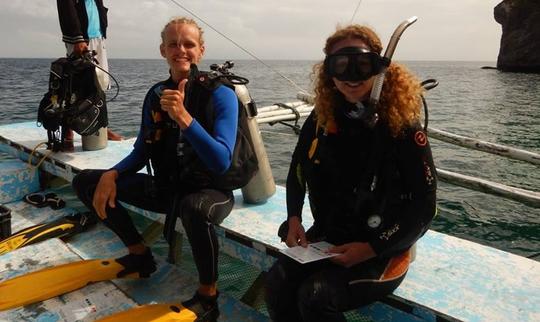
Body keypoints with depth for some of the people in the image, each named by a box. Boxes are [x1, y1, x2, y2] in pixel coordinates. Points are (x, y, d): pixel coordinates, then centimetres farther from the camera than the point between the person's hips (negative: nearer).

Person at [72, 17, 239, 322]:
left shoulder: (220, 94, -16)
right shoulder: (157, 94, 1)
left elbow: (221, 163, -27)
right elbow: (142, 153, 8)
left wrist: (183, 117, -36)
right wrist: (111, 175, -11)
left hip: (212, 191, -6)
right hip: (167, 187, 6)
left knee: (194, 208, -43)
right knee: (86, 181, 4)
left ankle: (208, 297, -15)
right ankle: (140, 256, 15)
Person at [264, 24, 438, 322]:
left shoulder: (402, 126, -15)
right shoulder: (321, 119, -2)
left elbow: (424, 207, -12)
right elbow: (298, 170, 13)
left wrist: (371, 249, -18)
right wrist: (294, 218, -2)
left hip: (384, 248, -4)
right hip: (327, 236, 4)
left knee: (315, 297, -25)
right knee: (277, 283, -20)